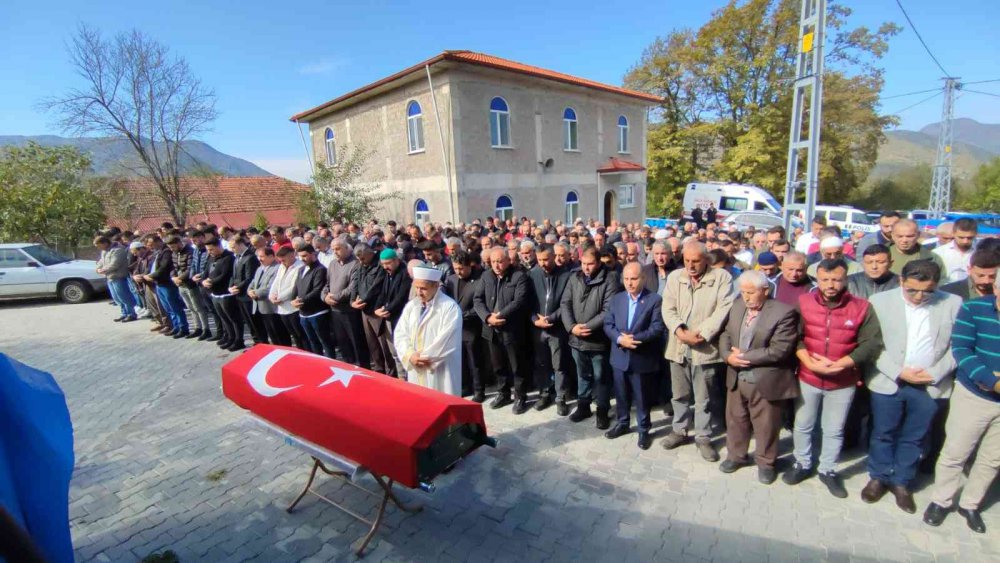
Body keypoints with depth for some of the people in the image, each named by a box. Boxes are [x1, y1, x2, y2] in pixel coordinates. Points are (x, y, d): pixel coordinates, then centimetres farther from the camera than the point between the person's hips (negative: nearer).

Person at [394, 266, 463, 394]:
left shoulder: (450, 307, -10)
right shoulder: (411, 306, 9)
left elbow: (445, 341, -16)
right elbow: (399, 334, 6)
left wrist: (422, 357, -12)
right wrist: (410, 355, -10)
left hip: (439, 373, -6)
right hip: (415, 371, 6)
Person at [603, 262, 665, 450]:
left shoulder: (655, 300, -7)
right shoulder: (616, 298, 6)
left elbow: (658, 328, -14)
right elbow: (608, 324, 2)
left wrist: (634, 339, -22)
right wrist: (620, 339, -16)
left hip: (642, 358, -4)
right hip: (620, 356, 4)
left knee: (642, 397, 10)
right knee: (621, 394, 17)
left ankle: (644, 430, 26)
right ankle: (622, 423, 35)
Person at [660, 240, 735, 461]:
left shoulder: (721, 277, -4)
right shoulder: (674, 277, 5)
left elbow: (723, 309, -12)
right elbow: (668, 309, -1)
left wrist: (702, 333, -18)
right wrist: (680, 331, -16)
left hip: (705, 348, -3)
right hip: (678, 346, 3)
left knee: (703, 398, 9)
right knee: (680, 394, 16)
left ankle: (703, 437, 26)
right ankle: (680, 430, 33)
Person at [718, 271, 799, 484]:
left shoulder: (784, 312, -16)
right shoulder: (737, 307, 4)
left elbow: (779, 350, -22)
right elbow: (725, 335, 7)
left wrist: (744, 356, -18)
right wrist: (728, 355, -13)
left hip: (765, 381, -5)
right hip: (736, 378, 5)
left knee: (765, 426, 13)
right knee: (735, 420, 18)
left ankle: (765, 462, 34)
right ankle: (736, 455, 38)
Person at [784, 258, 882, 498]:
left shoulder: (861, 308, -8)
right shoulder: (803, 302, -7)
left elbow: (871, 343, -10)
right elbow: (794, 337, -7)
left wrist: (840, 364, -19)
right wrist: (809, 362, -19)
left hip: (843, 382, 0)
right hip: (807, 378, 1)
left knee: (834, 430, 15)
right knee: (802, 425, 15)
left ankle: (828, 470, 34)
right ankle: (802, 464, 35)